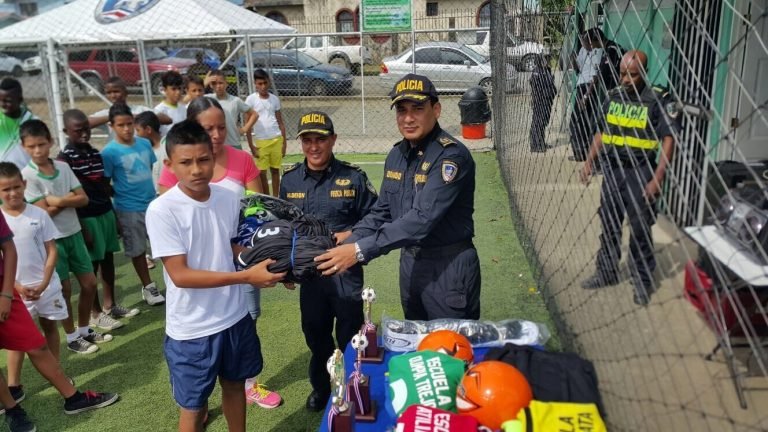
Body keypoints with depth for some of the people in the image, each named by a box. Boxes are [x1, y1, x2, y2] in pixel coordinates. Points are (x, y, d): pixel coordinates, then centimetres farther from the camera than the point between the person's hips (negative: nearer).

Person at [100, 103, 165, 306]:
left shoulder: (145, 143, 1)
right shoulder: (109, 152, -12)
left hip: (153, 203, 4)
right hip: (129, 209, -4)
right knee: (137, 250, 11)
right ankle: (148, 287, 28)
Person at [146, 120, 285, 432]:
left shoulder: (230, 199, -4)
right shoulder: (162, 210, -20)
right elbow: (180, 275, -22)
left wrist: (266, 265, -5)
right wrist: (245, 276, -27)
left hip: (235, 316, 5)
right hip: (191, 329, -4)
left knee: (235, 384, 24)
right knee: (193, 406, 13)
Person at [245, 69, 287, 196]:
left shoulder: (275, 99, 6)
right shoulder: (251, 100, -3)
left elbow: (280, 121, 11)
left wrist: (284, 142, 7)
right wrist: (251, 146, -7)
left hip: (277, 140, 3)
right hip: (261, 141, -2)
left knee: (275, 170, 10)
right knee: (262, 173, 2)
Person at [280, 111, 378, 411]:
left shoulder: (353, 177, -8)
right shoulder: (290, 179, 2)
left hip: (346, 271, -3)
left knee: (349, 335, 8)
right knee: (315, 333, 18)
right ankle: (321, 385, 41)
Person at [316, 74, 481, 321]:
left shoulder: (451, 156, -20)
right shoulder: (397, 155, 5)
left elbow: (422, 218, -29)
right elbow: (381, 212, 10)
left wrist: (361, 250, -32)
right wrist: (347, 243, -6)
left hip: (449, 267, -7)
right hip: (410, 262, 7)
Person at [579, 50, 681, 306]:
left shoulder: (659, 100, -9)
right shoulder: (614, 97, 8)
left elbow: (669, 139, -12)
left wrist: (657, 178, -18)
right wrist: (589, 161, 10)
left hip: (640, 173, -5)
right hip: (612, 170, 5)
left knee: (640, 230, 3)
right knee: (609, 226, 14)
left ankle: (643, 281, 17)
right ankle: (606, 272, 29)